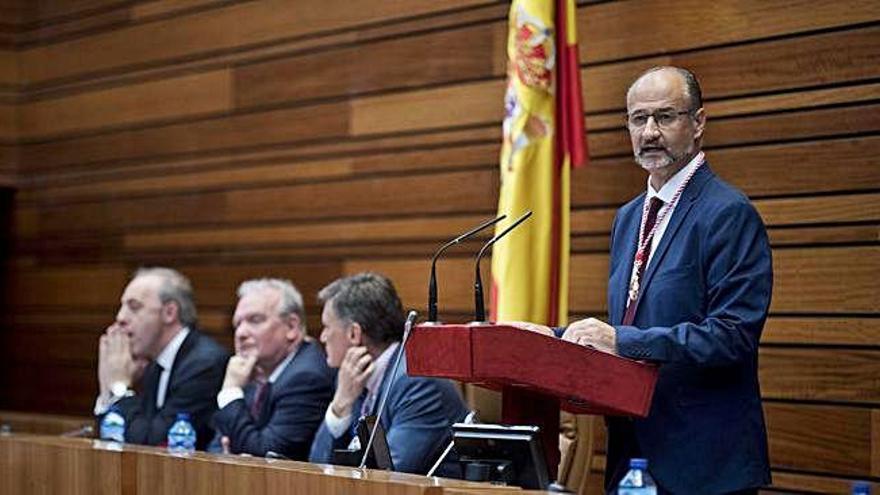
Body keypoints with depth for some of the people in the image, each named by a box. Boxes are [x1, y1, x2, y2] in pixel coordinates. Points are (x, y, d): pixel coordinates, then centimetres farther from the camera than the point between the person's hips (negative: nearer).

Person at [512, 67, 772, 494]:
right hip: (632, 451, 8)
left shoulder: (729, 214, -11)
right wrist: (556, 338, 4)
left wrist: (623, 341, -24)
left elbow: (733, 335, -20)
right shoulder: (628, 218, 16)